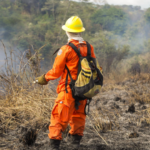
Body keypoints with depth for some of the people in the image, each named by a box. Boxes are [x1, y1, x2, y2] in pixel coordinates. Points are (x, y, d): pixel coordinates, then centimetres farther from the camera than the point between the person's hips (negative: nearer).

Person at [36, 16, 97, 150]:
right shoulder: (89, 48, 1)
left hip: (68, 90, -5)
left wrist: (44, 78, 5)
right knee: (78, 117, 18)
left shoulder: (66, 50, -16)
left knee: (59, 118, 0)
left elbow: (56, 71, -11)